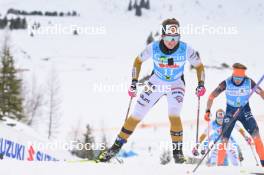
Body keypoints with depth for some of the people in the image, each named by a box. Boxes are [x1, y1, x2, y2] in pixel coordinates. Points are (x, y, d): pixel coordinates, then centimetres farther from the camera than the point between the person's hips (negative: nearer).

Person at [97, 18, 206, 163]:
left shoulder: (186, 49, -22)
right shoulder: (153, 48, -21)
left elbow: (199, 65, -6)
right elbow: (138, 60, -3)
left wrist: (201, 84, -19)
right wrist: (134, 82, -6)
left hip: (176, 84, -1)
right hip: (156, 82, 1)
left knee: (174, 115, -25)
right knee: (136, 116, -1)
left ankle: (178, 152, -10)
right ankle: (116, 146, 12)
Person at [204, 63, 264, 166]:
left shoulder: (249, 82, -17)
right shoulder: (226, 83, -19)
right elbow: (212, 96, -11)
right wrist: (208, 111, -20)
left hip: (245, 111, 0)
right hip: (230, 112, 0)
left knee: (255, 133, -19)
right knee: (224, 139, -6)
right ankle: (220, 165, 4)